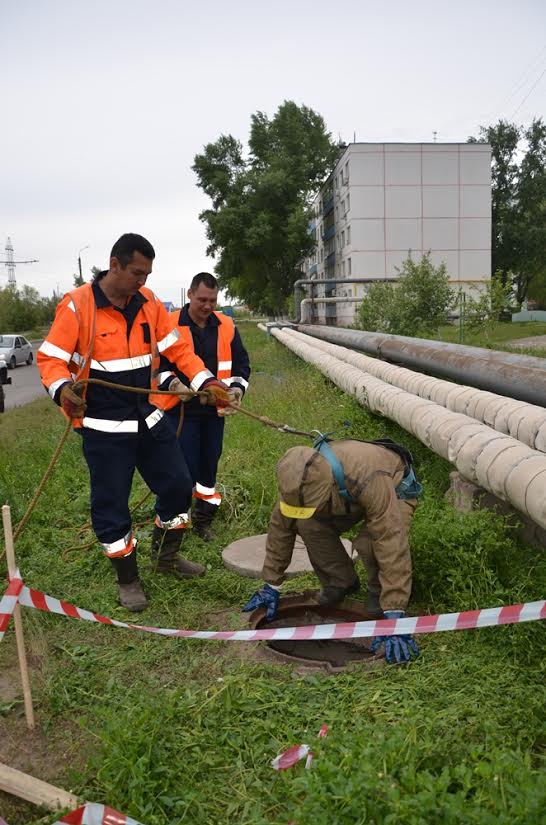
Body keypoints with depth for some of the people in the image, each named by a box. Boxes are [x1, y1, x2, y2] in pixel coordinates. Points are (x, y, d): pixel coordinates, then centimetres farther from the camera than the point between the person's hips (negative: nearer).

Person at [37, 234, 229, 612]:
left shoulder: (149, 302, 2)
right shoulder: (77, 305, -13)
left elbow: (176, 347, 6)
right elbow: (50, 358, -11)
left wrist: (206, 381, -6)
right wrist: (62, 389, -31)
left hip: (151, 420, 5)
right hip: (105, 429, -5)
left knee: (178, 486, 13)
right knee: (111, 506, 5)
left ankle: (166, 557, 37)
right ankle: (128, 579, 27)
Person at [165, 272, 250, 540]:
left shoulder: (226, 326, 4)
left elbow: (241, 362, 11)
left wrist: (237, 387, -6)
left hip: (214, 410, 4)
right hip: (181, 410, -4)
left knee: (209, 465, 13)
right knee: (185, 467, -5)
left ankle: (203, 520, 30)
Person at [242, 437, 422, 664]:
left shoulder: (369, 479, -46)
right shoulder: (298, 479, -29)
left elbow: (391, 544, -47)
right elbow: (280, 526, -14)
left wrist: (394, 615, -47)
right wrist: (272, 585, -10)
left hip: (396, 489, -4)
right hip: (346, 497, 5)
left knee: (371, 540, -34)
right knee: (309, 525, -22)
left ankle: (380, 591, -1)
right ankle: (341, 582, 4)